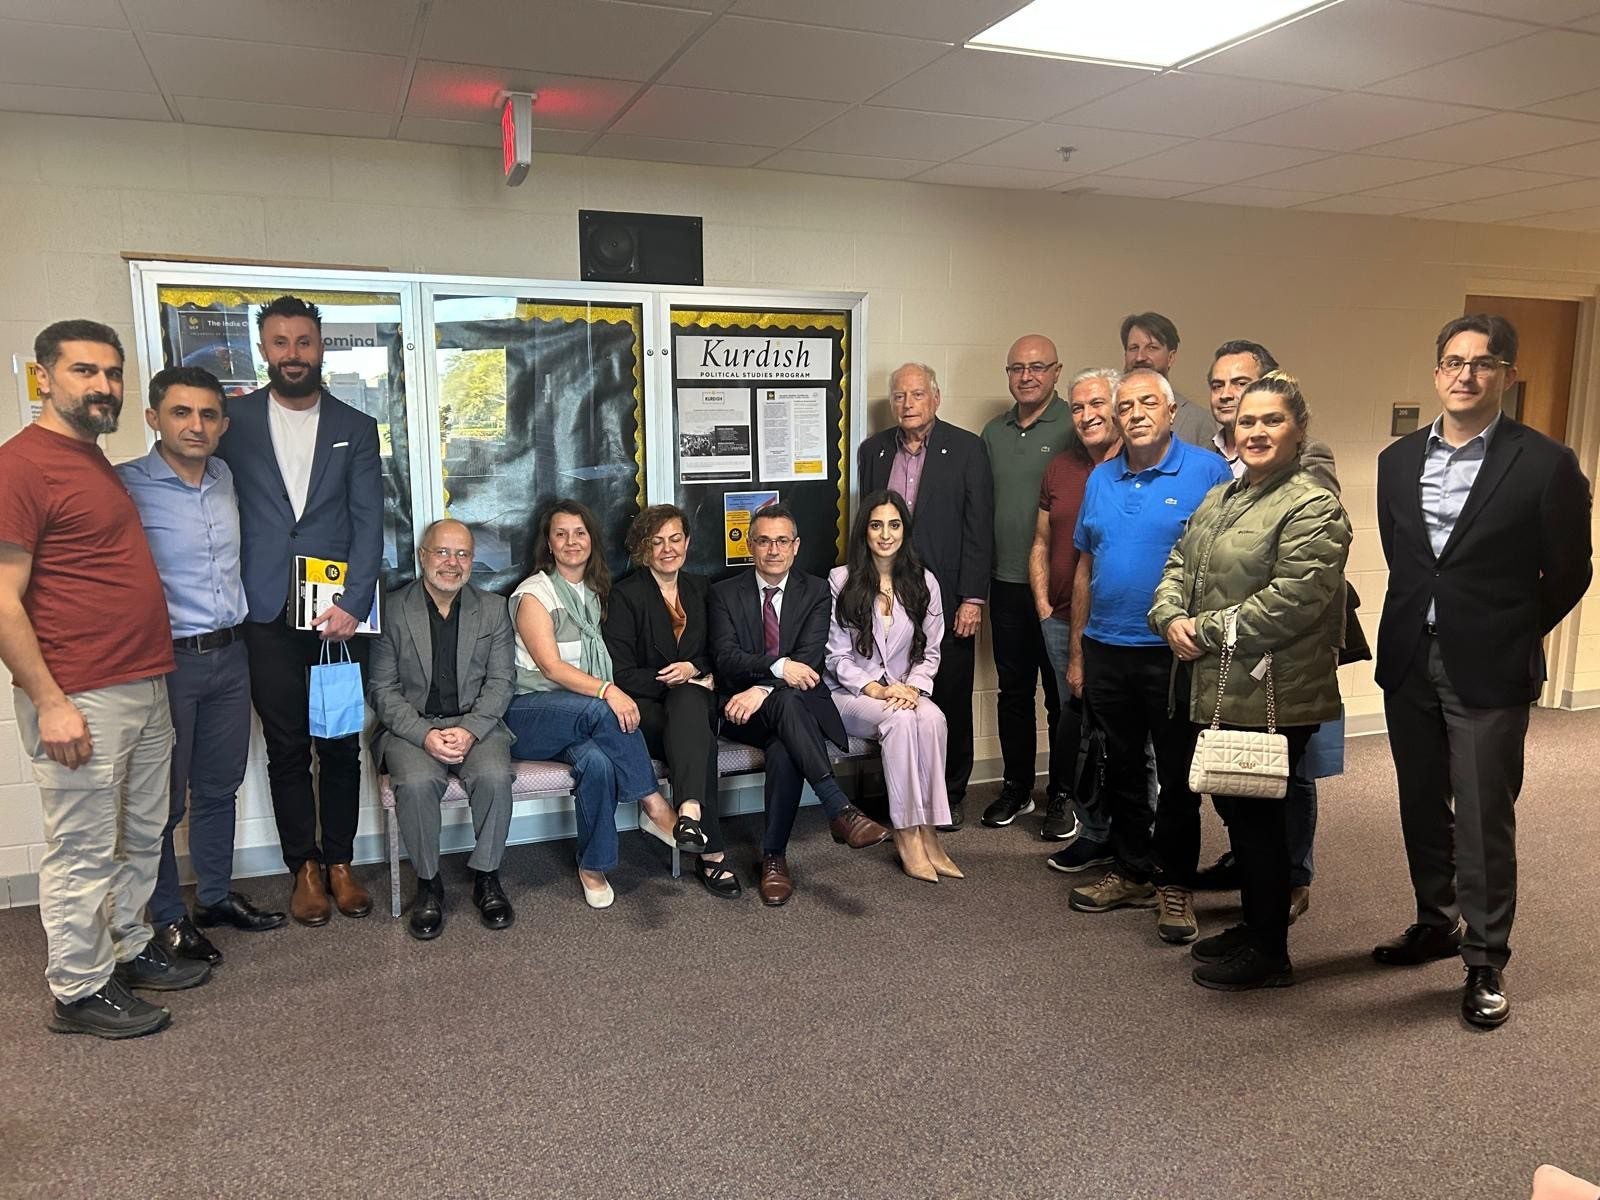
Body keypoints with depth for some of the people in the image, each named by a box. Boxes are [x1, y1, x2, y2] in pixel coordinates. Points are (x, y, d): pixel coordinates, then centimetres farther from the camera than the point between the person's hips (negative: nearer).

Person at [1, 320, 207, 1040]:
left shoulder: (96, 460, 15)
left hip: (146, 688, 9)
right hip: (80, 700, -9)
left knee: (141, 837, 18)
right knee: (82, 850, 3)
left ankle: (128, 950, 33)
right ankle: (77, 991, 18)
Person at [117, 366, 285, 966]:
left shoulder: (226, 477, 5)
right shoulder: (127, 486, -14)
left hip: (230, 653, 6)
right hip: (167, 661, -6)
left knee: (219, 787, 17)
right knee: (164, 800, 7)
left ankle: (216, 896, 33)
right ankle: (167, 917, 23)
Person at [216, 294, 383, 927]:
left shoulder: (355, 428, 8)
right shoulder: (234, 420, 6)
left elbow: (369, 522, 2)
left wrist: (351, 603, -8)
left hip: (339, 612, 1)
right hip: (267, 615, 0)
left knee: (340, 746, 7)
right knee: (287, 750, 7)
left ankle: (339, 862, 22)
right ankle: (304, 867, 21)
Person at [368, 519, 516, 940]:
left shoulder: (493, 610, 9)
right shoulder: (392, 610, 2)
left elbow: (500, 681, 3)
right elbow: (381, 688, -1)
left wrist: (469, 730, -15)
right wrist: (424, 735, -17)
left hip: (476, 724, 1)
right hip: (410, 727, -1)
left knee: (494, 776, -29)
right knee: (416, 782, -31)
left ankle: (485, 877, -7)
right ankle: (428, 882, -8)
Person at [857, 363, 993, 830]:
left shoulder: (967, 449, -1)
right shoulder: (873, 451, 9)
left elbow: (979, 527, -4)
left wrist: (972, 598, -9)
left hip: (948, 598, -2)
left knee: (950, 700, 7)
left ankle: (951, 794, 22)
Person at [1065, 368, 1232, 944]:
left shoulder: (1207, 472, -7)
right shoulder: (1100, 478, 9)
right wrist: (1075, 652, 12)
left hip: (1175, 653, -5)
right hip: (1106, 651, 5)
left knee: (1178, 775, 6)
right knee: (1122, 768, 14)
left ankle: (1174, 884, 20)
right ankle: (1132, 873, 28)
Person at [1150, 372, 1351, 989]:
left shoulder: (1313, 507, -12)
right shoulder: (1220, 496, 15)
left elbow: (1291, 600, -20)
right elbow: (1178, 564, 16)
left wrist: (1209, 631, -14)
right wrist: (1171, 617, -4)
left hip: (1271, 698, -8)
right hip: (1215, 689, 8)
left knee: (1258, 814, 3)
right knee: (1234, 807, 17)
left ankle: (1269, 954, 21)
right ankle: (1254, 926, 35)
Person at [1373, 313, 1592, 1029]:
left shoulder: (1544, 464, -8)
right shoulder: (1398, 459, 6)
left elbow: (1568, 572, -1)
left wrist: (1511, 640, 4)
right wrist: (1418, 629, 10)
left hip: (1488, 672, -4)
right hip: (1410, 662, 5)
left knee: (1484, 821, 2)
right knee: (1422, 807, 16)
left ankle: (1485, 963, 16)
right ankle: (1437, 922, 34)